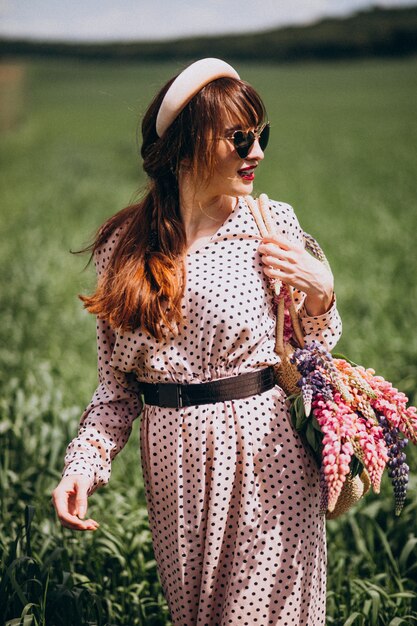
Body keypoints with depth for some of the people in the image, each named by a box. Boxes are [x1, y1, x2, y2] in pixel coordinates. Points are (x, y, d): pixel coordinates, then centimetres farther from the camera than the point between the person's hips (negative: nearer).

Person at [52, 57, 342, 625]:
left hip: (266, 457, -1)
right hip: (177, 469, 2)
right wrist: (84, 462, -11)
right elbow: (117, 383, 3)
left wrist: (319, 294, -14)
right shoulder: (124, 245, -2)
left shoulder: (273, 224, -5)